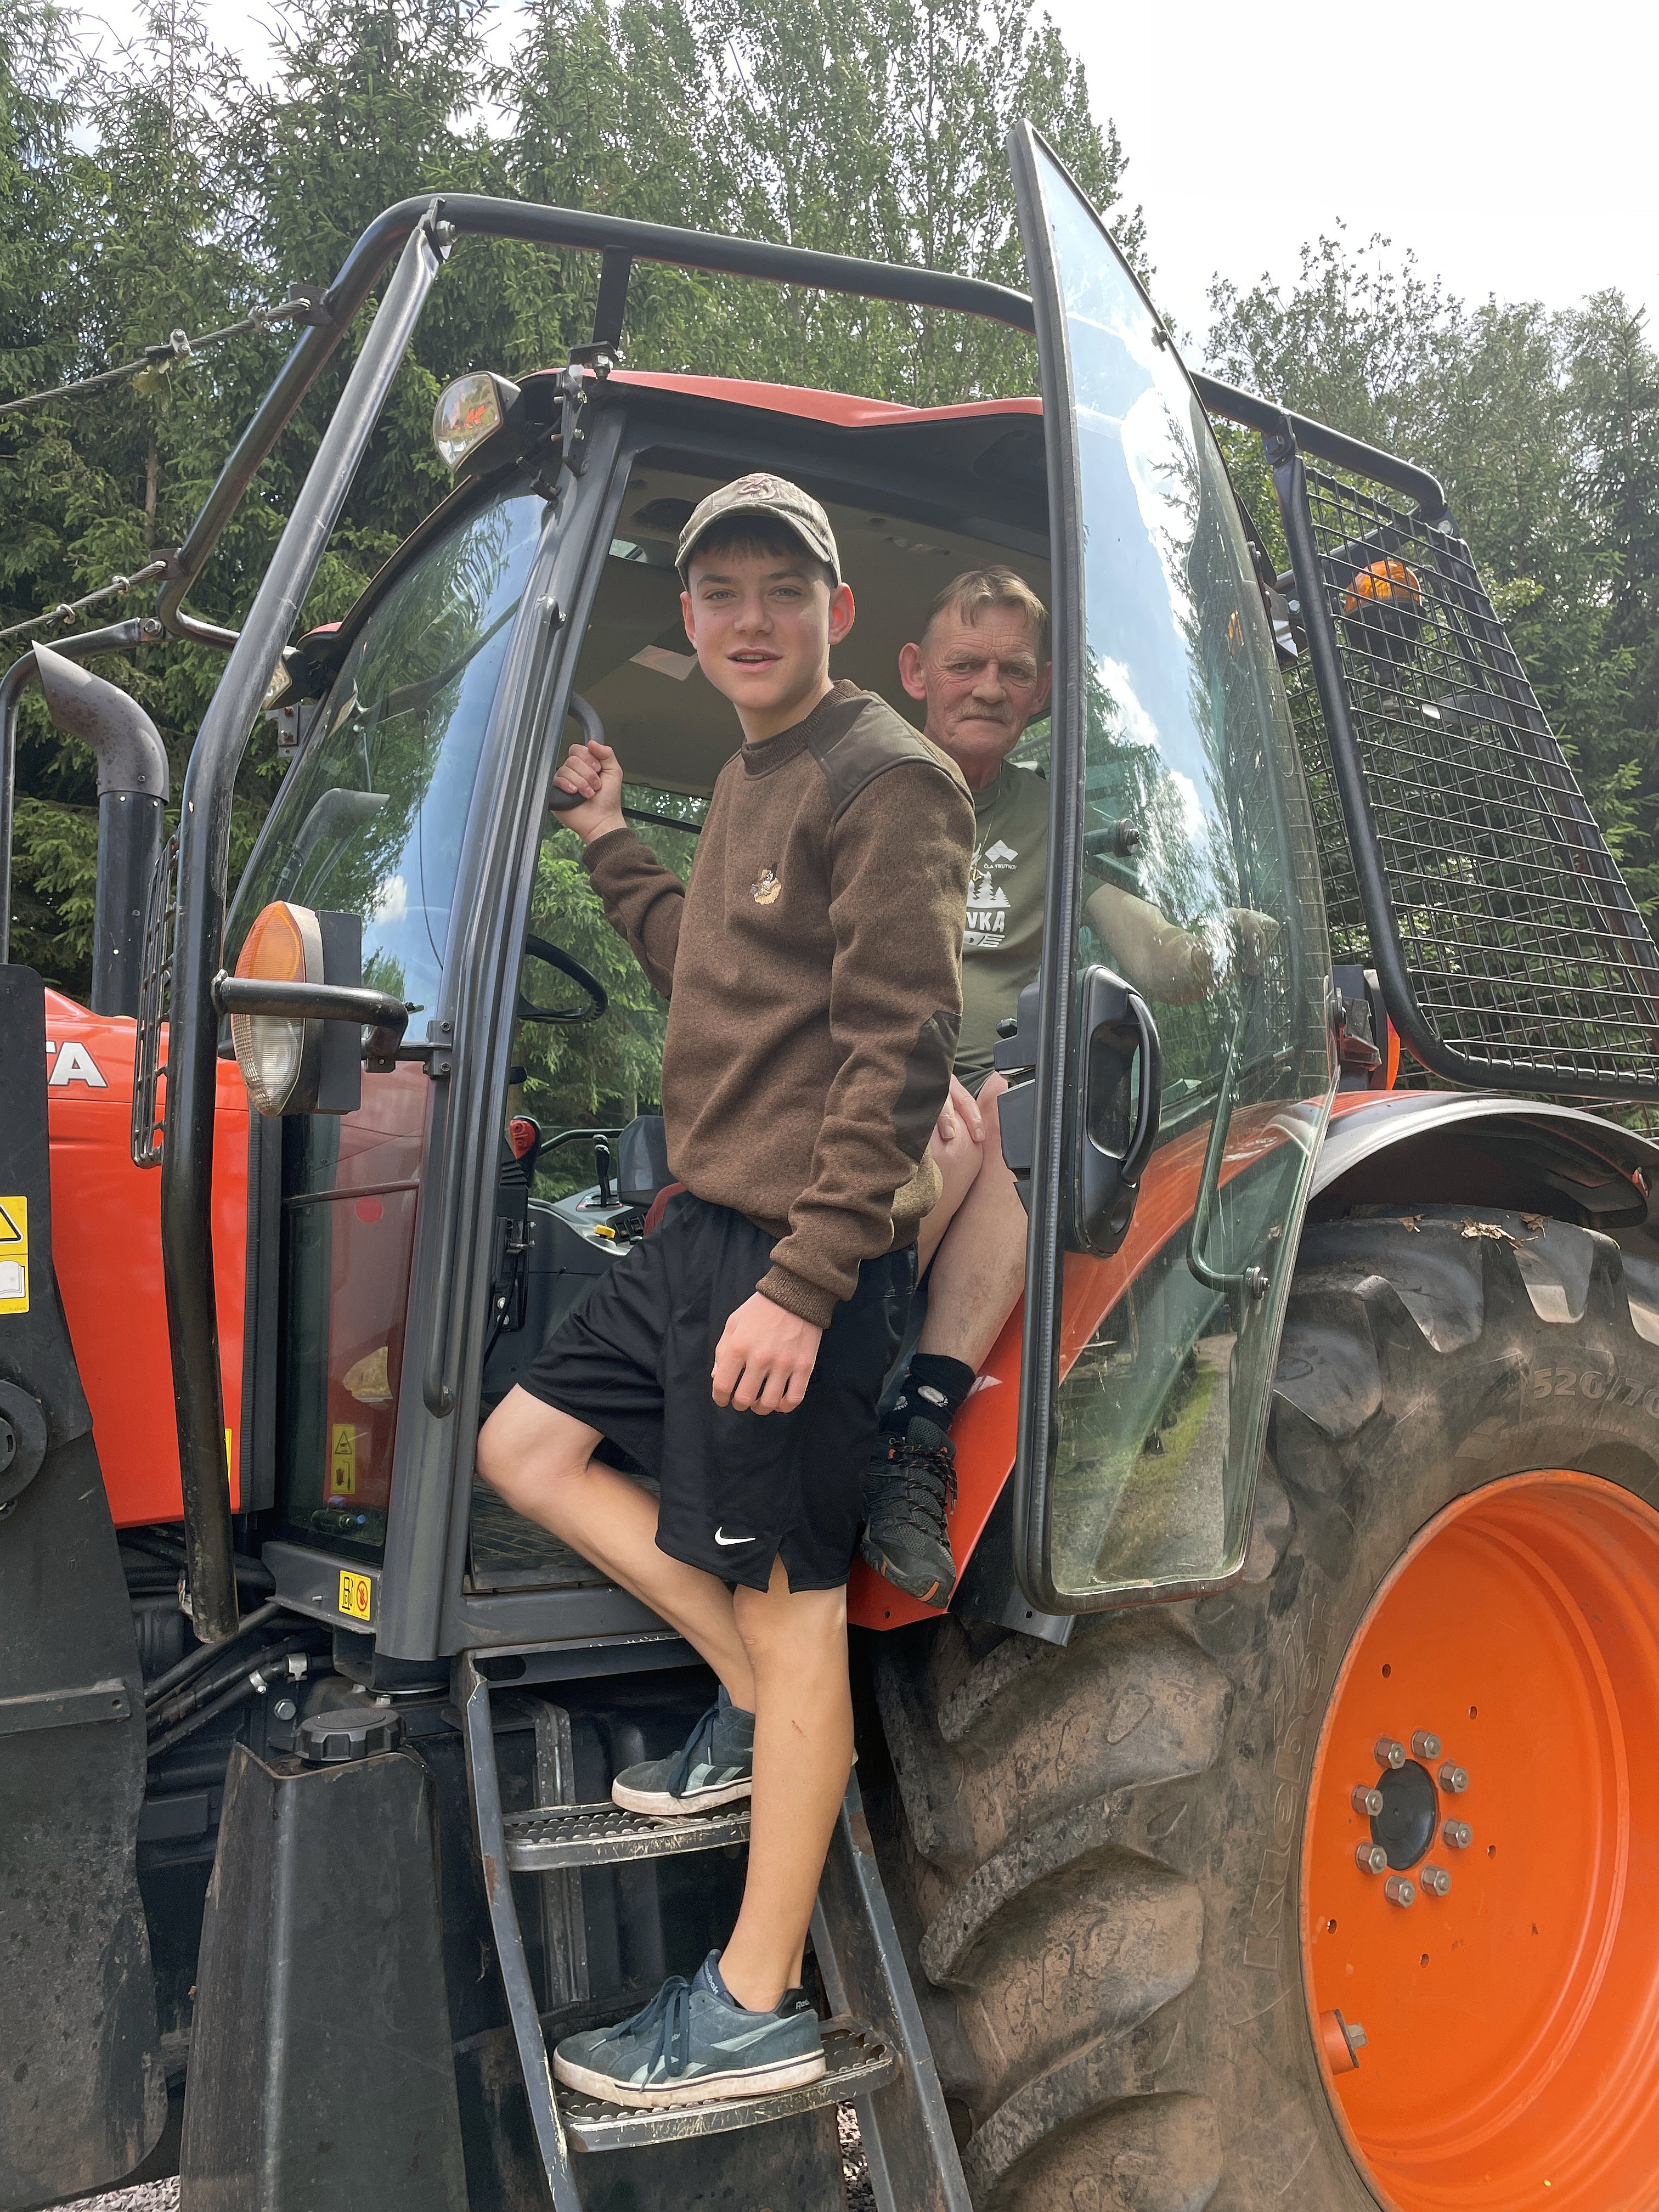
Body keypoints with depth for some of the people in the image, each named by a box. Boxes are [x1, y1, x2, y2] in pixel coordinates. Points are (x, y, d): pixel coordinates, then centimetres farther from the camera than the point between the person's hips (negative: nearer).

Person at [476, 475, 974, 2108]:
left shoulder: (885, 779, -11)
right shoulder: (749, 778, 18)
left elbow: (899, 1054, -19)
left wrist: (806, 1283, -24)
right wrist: (609, 843, 26)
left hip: (798, 1260, -10)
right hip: (704, 1231, 10)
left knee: (790, 1604, 0)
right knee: (522, 1446, 16)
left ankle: (757, 2009, 15)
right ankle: (749, 1699, 25)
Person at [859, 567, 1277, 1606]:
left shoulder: (1057, 818, 15)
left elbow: (1157, 961, 0)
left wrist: (1233, 944, -22)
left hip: (986, 1090, 2)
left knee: (1017, 1112, -34)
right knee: (952, 1133, -35)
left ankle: (922, 1429, -38)